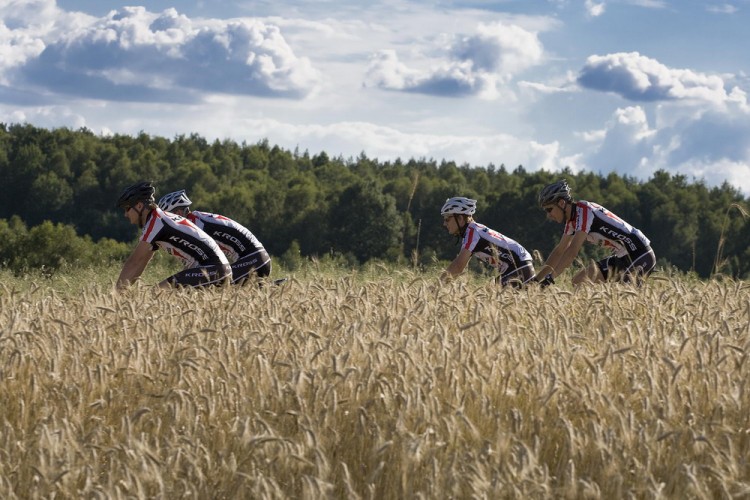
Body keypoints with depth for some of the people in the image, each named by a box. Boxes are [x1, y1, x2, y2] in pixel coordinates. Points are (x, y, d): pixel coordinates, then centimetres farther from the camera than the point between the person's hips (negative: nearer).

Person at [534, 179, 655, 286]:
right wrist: (537, 279, 9)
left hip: (640, 255, -10)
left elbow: (573, 251, -29)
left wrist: (550, 278, -31)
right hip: (622, 256, 10)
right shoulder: (572, 220, 7)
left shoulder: (584, 211, -21)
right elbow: (559, 251, 14)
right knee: (579, 281, 2)